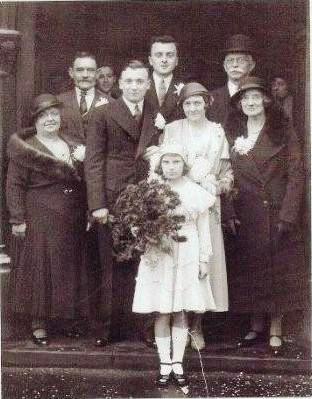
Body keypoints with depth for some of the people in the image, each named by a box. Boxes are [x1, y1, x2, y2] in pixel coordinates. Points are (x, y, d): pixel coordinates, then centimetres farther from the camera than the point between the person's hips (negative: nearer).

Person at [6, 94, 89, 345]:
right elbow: (15, 185, -5)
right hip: (41, 219, -5)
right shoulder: (25, 146, -1)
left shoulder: (72, 144, 14)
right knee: (40, 267, -2)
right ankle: (39, 323, 7)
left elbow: (82, 180, 18)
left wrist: (88, 213, 10)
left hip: (74, 219, 5)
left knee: (70, 268, 9)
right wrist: (18, 219, -12)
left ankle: (70, 317, 21)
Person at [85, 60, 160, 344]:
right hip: (113, 200, -2)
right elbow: (93, 161, -2)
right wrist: (97, 204, -10)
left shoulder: (156, 117, 12)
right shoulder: (103, 115, 2)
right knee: (114, 266, 2)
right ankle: (113, 325, 12)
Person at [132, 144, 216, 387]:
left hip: (187, 258, 0)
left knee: (181, 313, 6)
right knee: (161, 313, 3)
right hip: (158, 257, 0)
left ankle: (178, 364, 16)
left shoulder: (196, 192, 1)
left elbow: (203, 230, 3)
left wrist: (205, 259, 1)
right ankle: (165, 365, 13)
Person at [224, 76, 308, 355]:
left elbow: (296, 173, -5)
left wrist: (288, 214, -14)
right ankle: (256, 327, 18)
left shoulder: (283, 131, 0)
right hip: (246, 214, 3)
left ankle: (276, 332, 9)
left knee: (279, 269, 1)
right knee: (250, 270, 6)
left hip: (278, 212, -2)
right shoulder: (232, 133, 8)